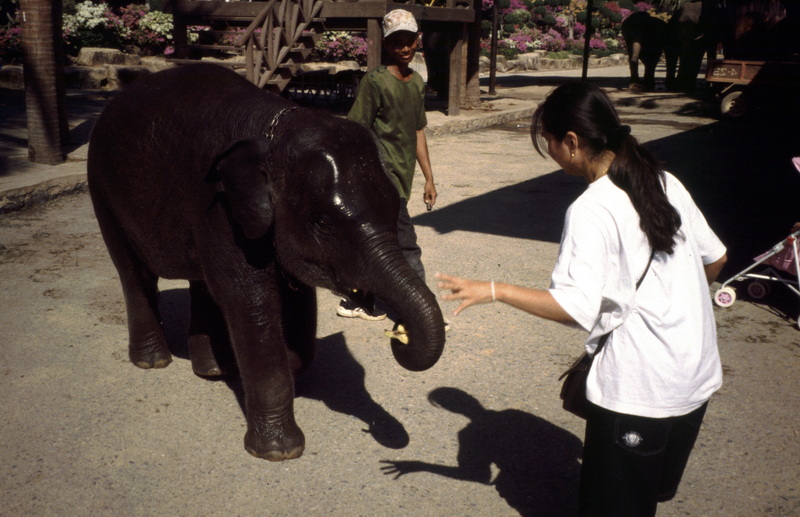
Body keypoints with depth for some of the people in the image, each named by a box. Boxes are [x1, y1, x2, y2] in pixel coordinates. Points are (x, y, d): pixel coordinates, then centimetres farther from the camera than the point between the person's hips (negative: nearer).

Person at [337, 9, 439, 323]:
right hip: (383, 175, -8)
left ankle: (356, 302, 29)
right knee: (406, 248, -7)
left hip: (402, 178, 8)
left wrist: (428, 178, 17)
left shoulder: (417, 82, 12)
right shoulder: (375, 81, -11)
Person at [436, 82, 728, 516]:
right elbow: (715, 258, 12)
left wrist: (492, 292, -19)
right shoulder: (665, 182, 3)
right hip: (698, 377, 8)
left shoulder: (591, 211, -19)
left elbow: (574, 308, -25)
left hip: (639, 389, -8)